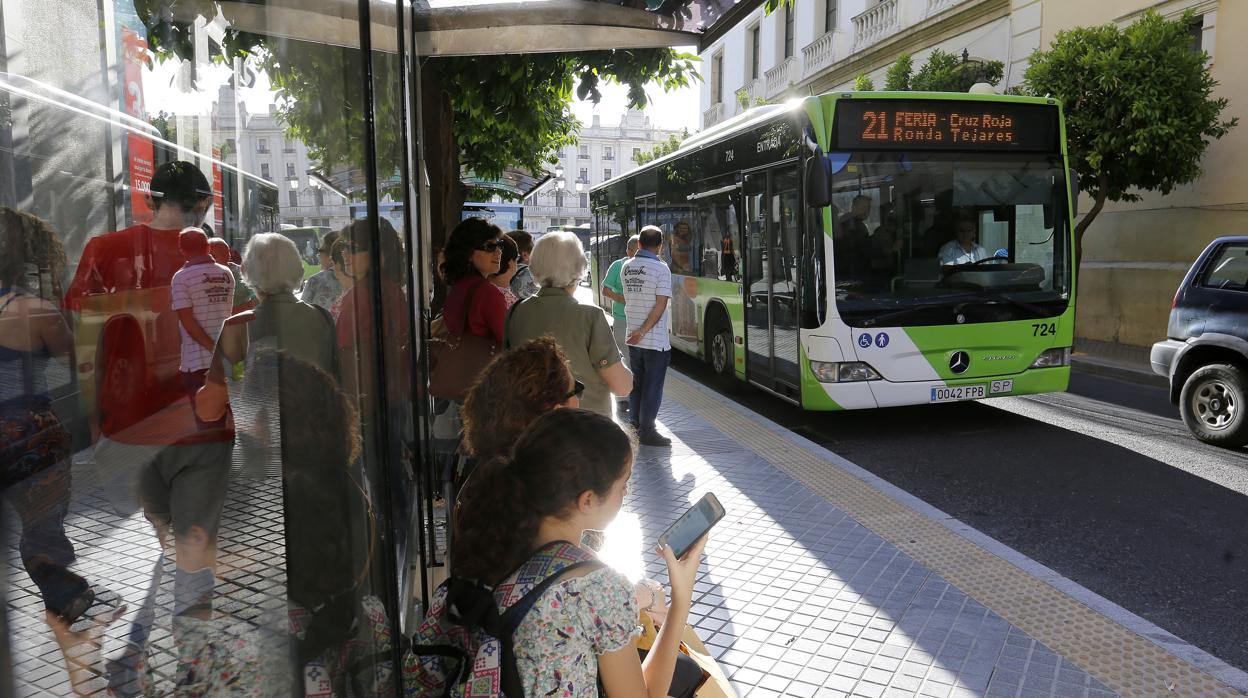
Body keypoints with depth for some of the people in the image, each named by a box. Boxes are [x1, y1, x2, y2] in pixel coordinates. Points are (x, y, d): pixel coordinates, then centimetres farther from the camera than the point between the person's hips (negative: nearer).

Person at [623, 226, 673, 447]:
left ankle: (635, 427, 22)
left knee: (636, 384, 15)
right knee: (652, 387, 3)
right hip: (655, 340, -6)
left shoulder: (627, 267, 5)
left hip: (633, 337, 6)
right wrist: (643, 331, -16)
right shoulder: (661, 268, -13)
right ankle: (647, 431, 7)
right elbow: (660, 306, -17)